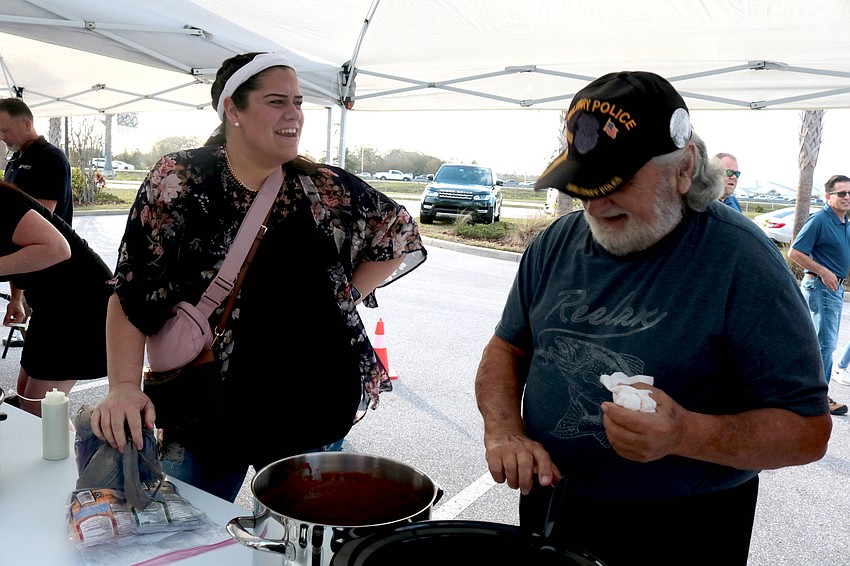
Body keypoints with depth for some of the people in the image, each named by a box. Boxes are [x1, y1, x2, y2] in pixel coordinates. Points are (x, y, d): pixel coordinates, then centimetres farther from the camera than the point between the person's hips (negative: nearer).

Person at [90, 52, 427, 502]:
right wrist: (124, 387, -17)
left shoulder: (328, 189, -2)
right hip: (205, 411, -1)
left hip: (314, 408, 2)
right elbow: (132, 294, -7)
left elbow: (401, 235, 12)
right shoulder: (179, 182, -8)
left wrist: (347, 295, 1)